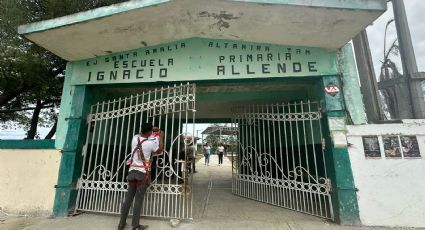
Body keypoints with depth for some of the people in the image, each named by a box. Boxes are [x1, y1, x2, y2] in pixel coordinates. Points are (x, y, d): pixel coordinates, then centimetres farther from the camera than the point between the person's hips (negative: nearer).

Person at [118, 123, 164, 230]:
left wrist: (152, 129, 27)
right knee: (139, 199, 3)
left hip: (132, 171, 5)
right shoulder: (151, 143, -15)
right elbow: (160, 151, 5)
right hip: (143, 173, -5)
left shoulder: (135, 138, -1)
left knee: (128, 198, 12)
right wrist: (161, 137, 11)